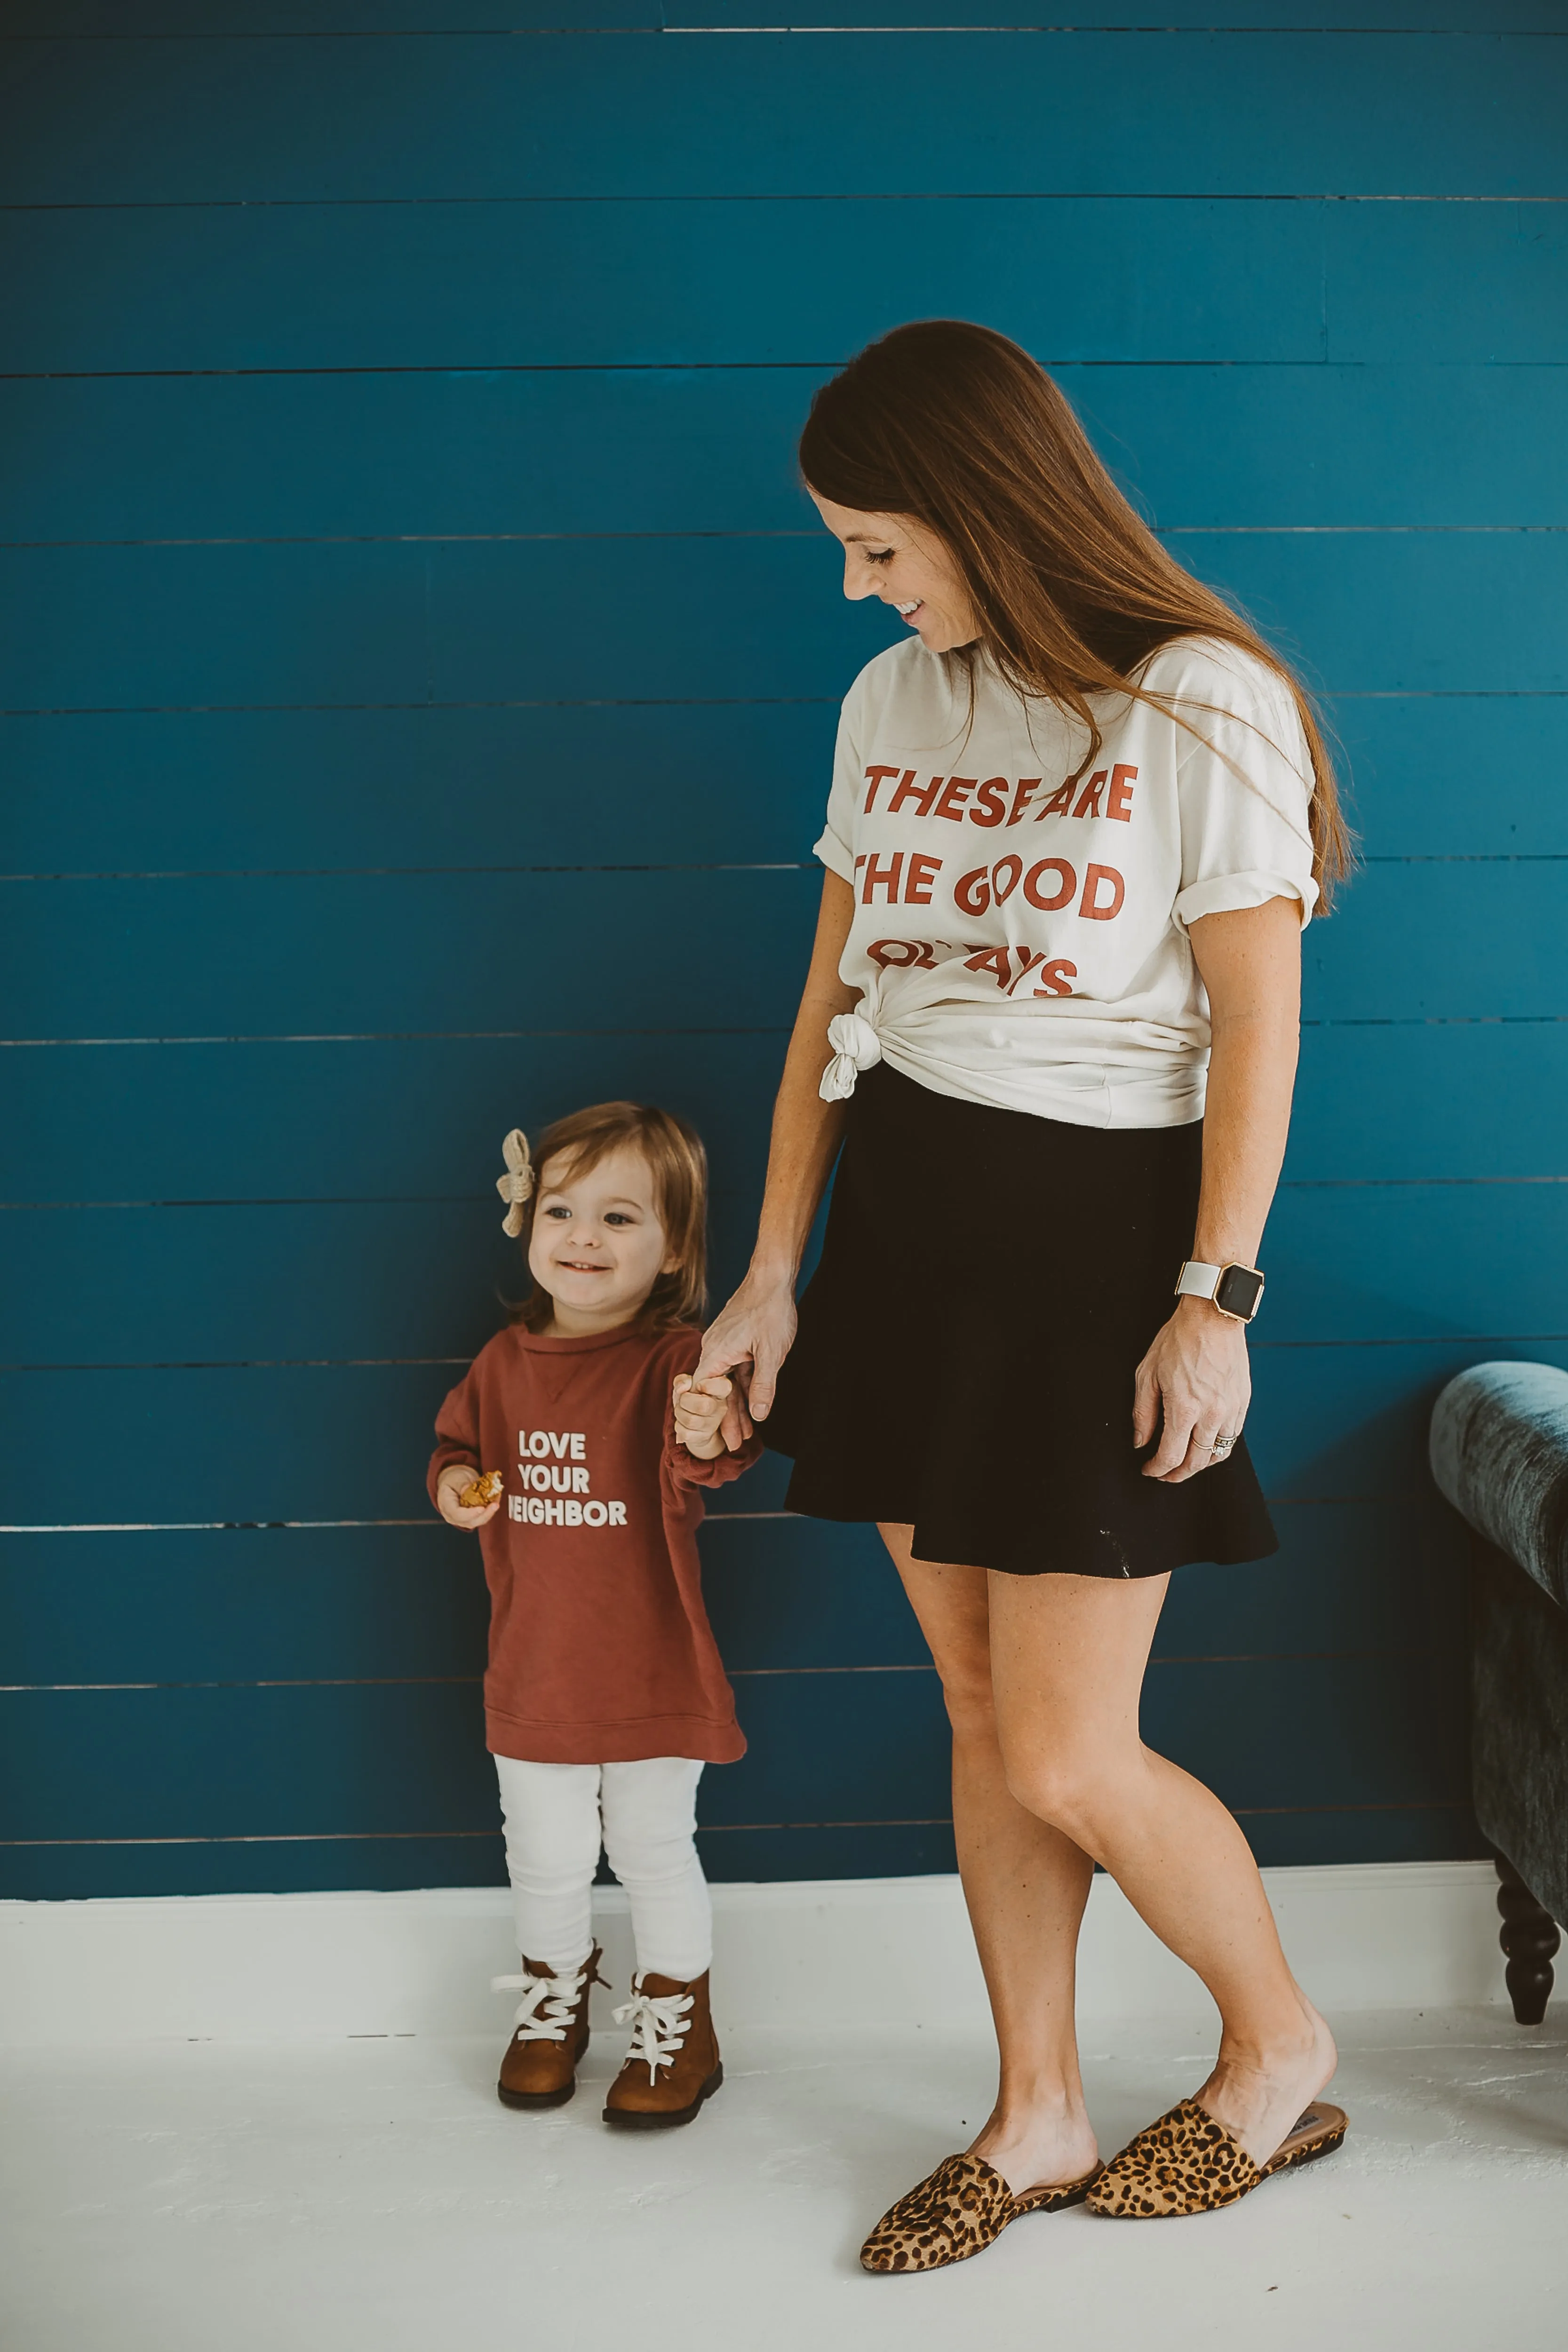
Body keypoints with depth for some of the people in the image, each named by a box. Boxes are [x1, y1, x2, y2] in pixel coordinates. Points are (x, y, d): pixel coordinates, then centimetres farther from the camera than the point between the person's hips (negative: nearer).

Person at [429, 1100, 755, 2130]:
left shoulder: (676, 1356, -16)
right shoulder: (506, 1362, 0)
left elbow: (706, 1460, -33)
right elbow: (461, 1441, 15)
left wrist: (709, 1437, -57)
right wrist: (456, 1483, -8)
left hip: (651, 1671, -4)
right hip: (535, 1668, 4)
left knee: (653, 1849, 10)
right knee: (546, 1858, 18)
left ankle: (679, 2023, 31)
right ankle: (556, 1994, 43)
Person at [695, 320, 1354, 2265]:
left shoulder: (1204, 706, -9)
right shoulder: (891, 704, 9)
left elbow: (1258, 1024, -9)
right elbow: (831, 1003, 12)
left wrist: (1216, 1298, -14)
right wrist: (773, 1273, 11)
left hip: (1098, 1229, -6)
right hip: (904, 1221, 6)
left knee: (1066, 1758, -4)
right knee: (979, 1716, 11)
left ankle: (1283, 2049, 24)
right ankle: (1036, 2121, 26)